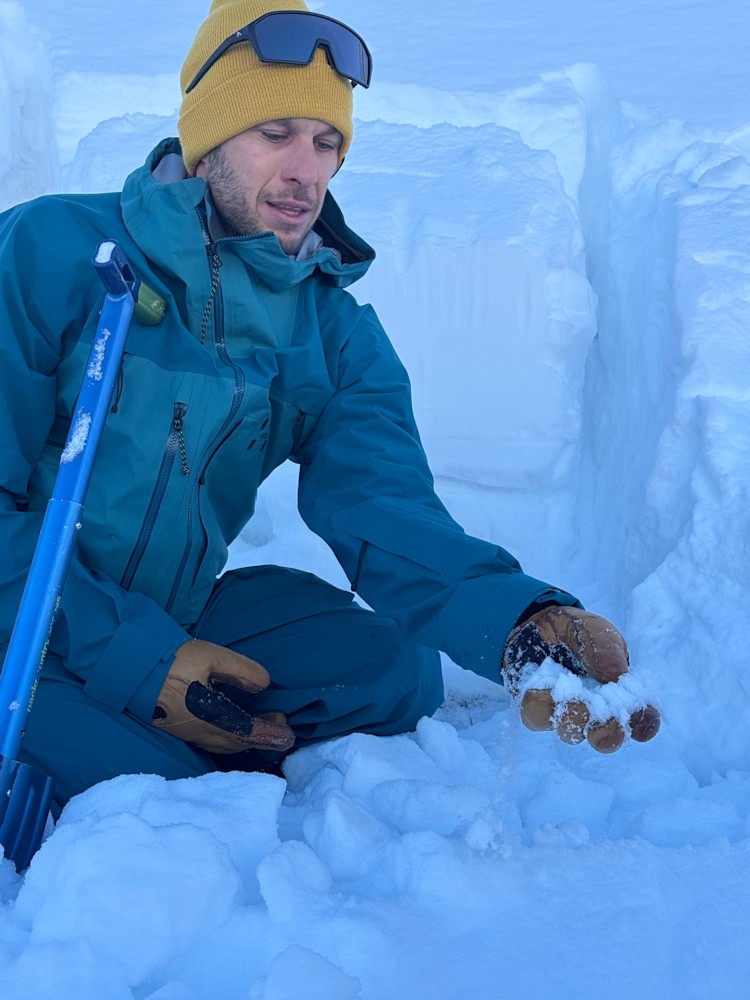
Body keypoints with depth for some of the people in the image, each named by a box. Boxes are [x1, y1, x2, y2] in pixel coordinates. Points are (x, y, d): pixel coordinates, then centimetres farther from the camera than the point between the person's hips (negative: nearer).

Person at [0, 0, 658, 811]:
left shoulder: (337, 335, 2)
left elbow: (386, 509, -15)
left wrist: (520, 622, -36)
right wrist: (138, 658, -24)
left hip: (173, 616, 5)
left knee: (392, 669, -10)